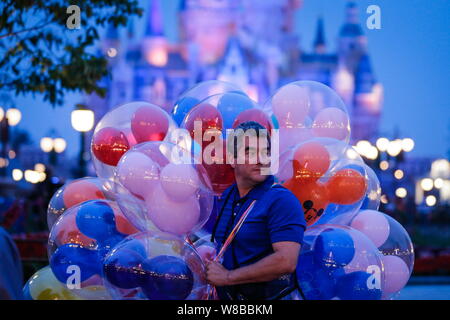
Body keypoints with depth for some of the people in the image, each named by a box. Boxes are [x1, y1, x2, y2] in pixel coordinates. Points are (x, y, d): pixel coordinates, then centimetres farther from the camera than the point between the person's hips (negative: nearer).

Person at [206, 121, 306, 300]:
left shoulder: (282, 200, -17)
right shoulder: (226, 198, 6)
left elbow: (286, 262, -27)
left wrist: (227, 277, -22)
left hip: (270, 295, -7)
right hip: (227, 296, 7)